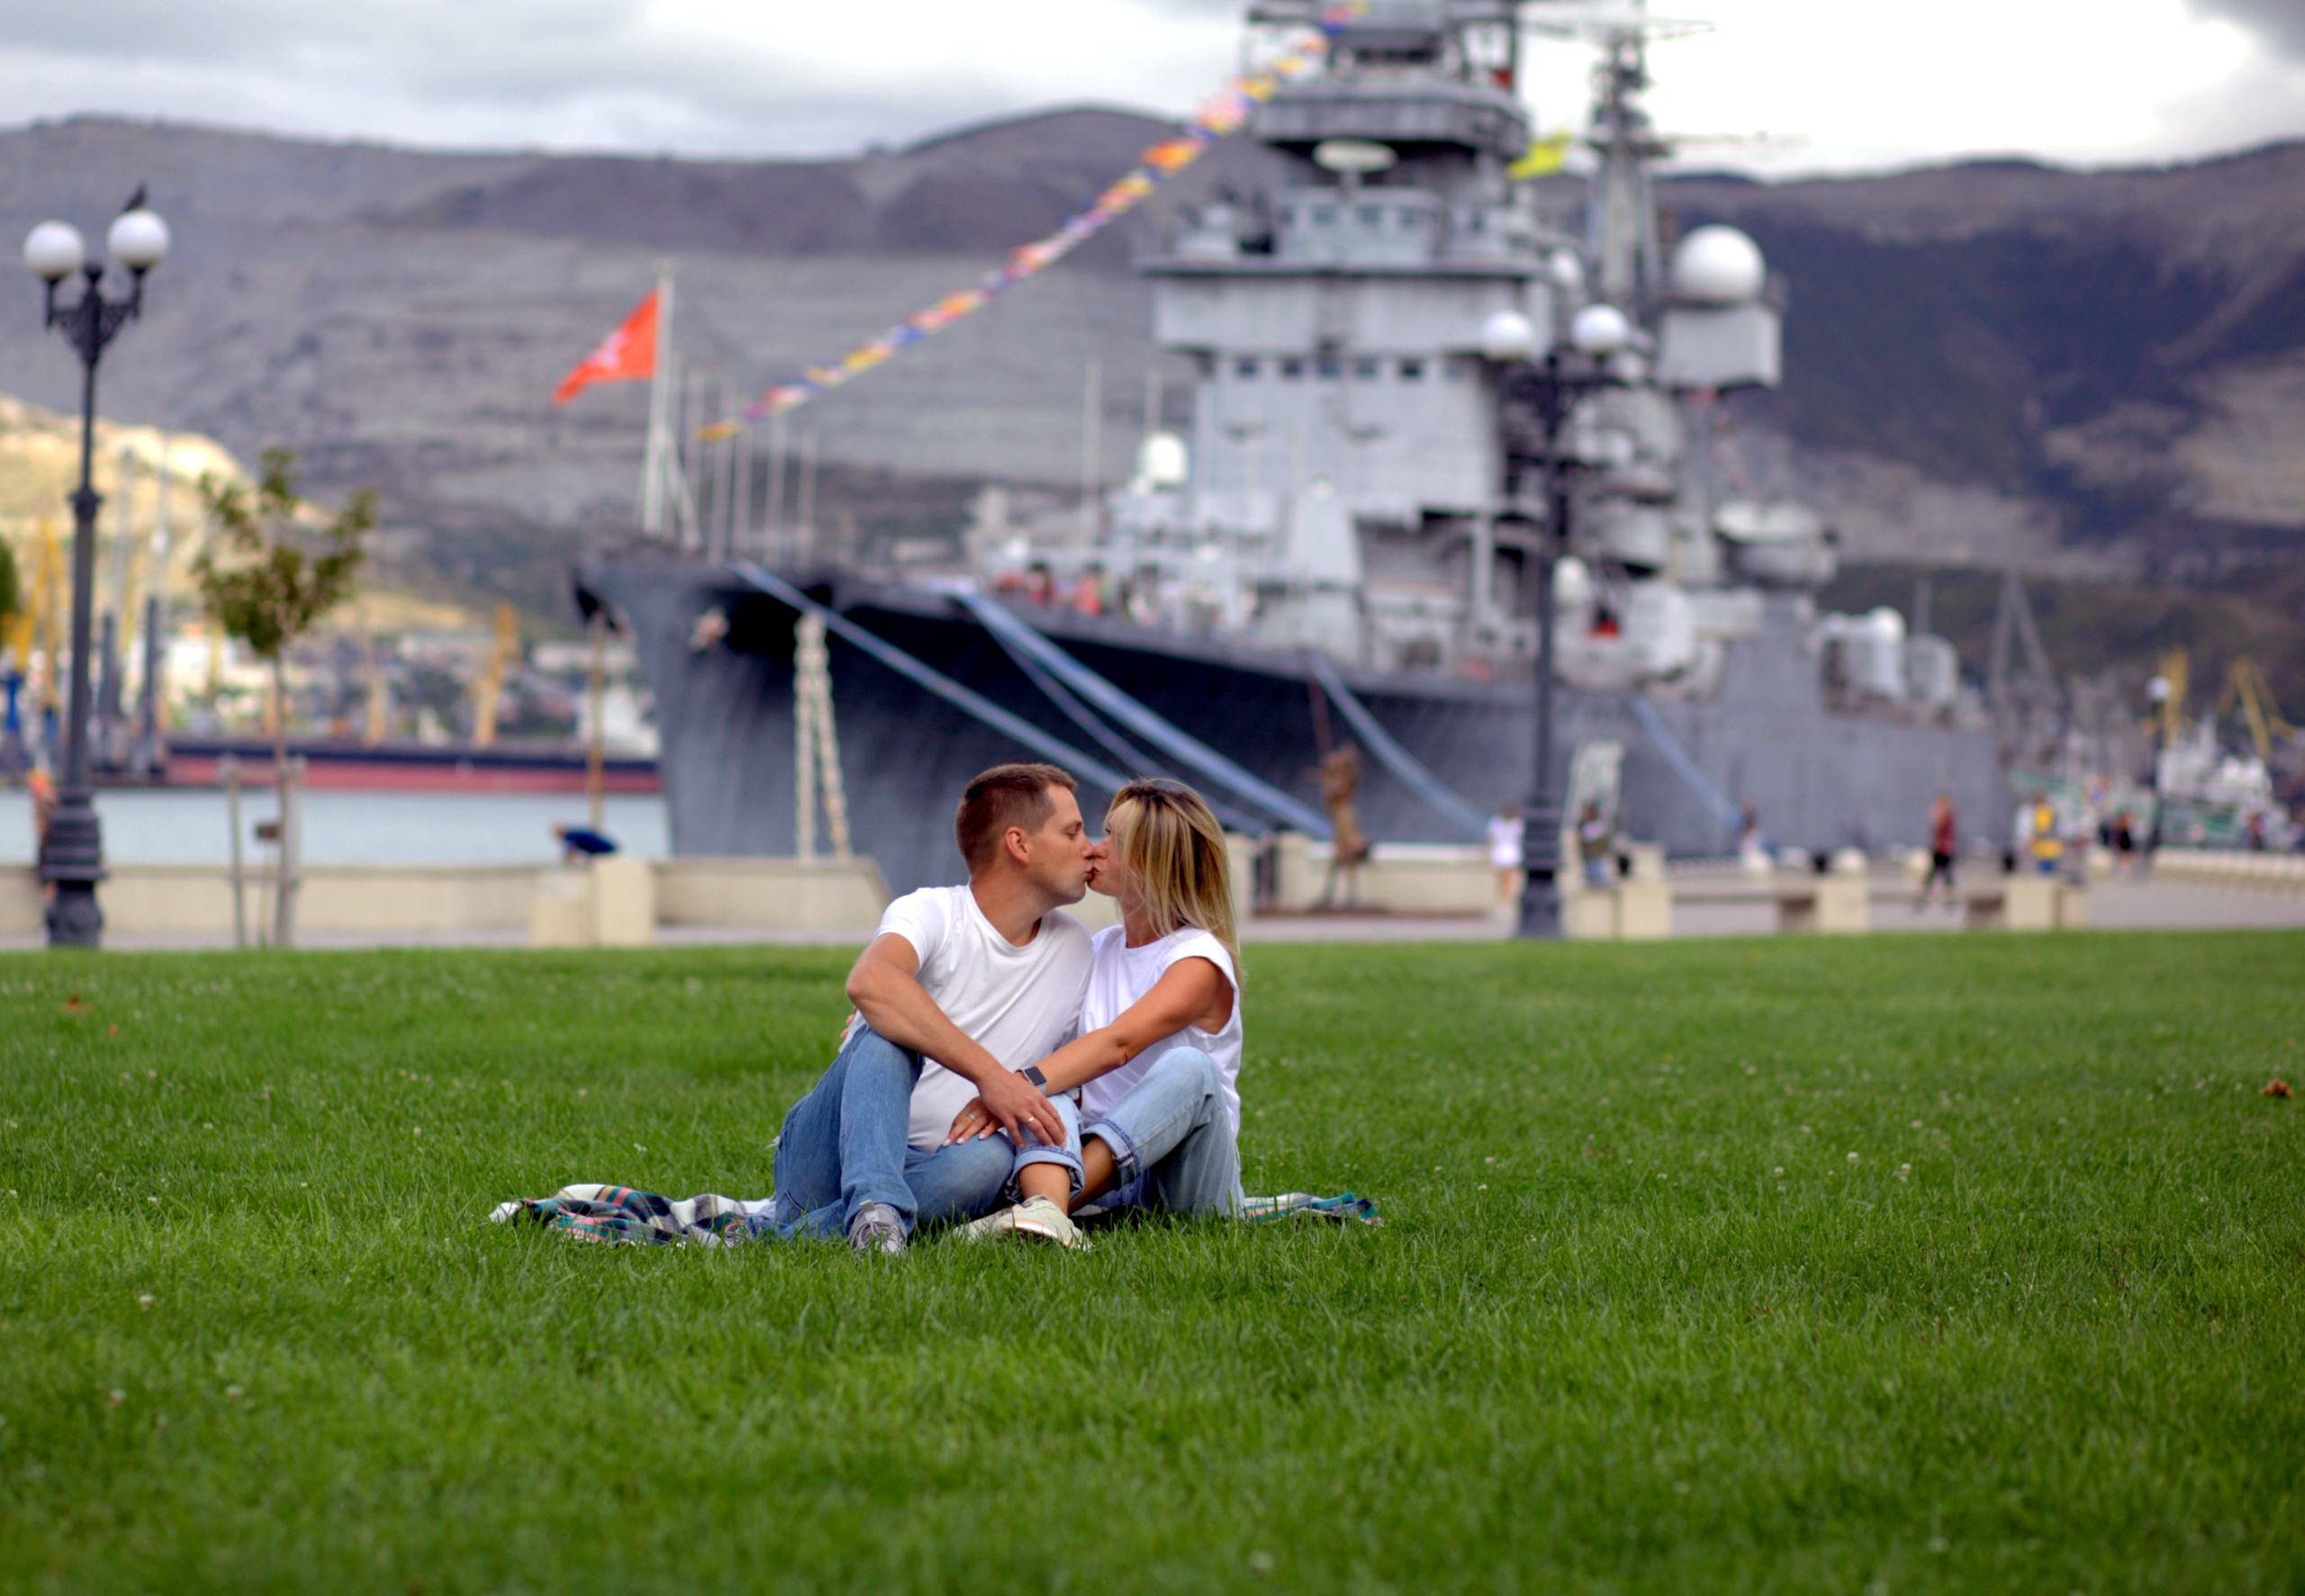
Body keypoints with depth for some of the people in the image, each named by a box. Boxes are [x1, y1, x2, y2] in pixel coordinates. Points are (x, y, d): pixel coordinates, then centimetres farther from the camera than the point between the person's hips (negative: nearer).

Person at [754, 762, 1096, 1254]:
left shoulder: (1075, 950, 14)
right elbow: (869, 982, -31)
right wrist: (988, 1073, -37)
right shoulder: (933, 913, -6)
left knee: (992, 1157, -32)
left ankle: (783, 1231, -37)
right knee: (887, 1033, -31)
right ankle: (877, 1207, -52)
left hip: (928, 1172, 4)